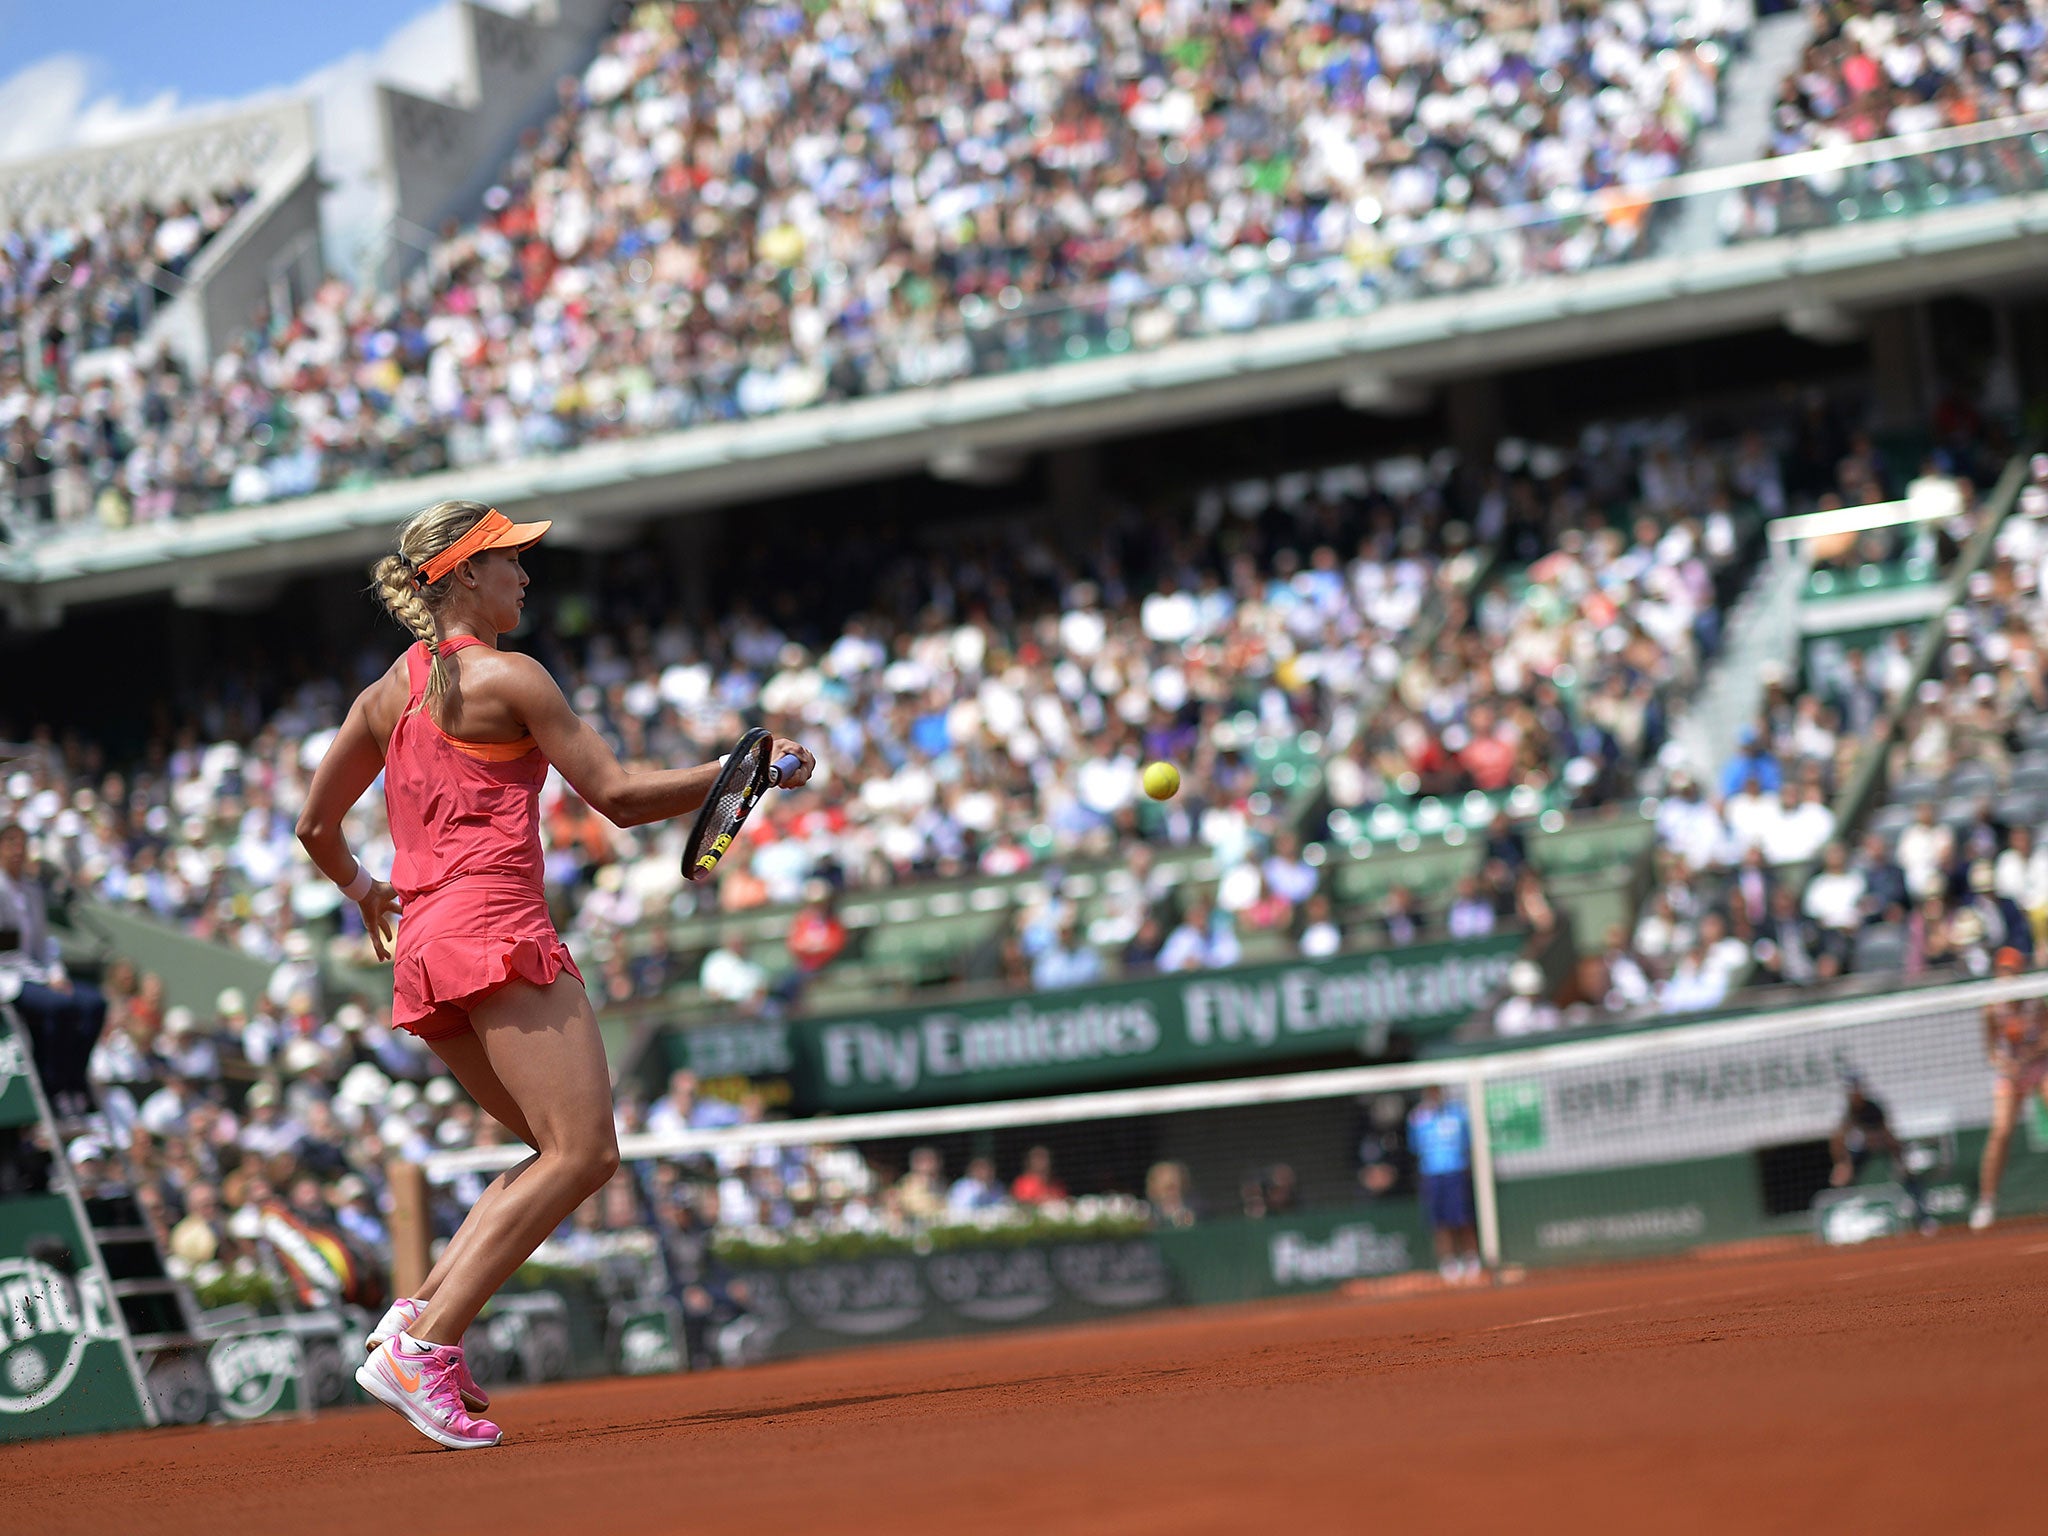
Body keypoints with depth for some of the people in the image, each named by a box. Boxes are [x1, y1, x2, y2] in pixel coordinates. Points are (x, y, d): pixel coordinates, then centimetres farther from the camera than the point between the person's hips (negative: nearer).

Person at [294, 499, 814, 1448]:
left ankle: (416, 1318, 0)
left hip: (426, 951, 9)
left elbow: (316, 826, 25)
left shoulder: (386, 693, 19)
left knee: (575, 1155, 12)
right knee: (578, 1153, -13)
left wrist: (362, 892, 44)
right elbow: (620, 797, -5)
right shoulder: (506, 678, -3)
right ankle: (422, 1351, -21)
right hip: (496, 927, -9)